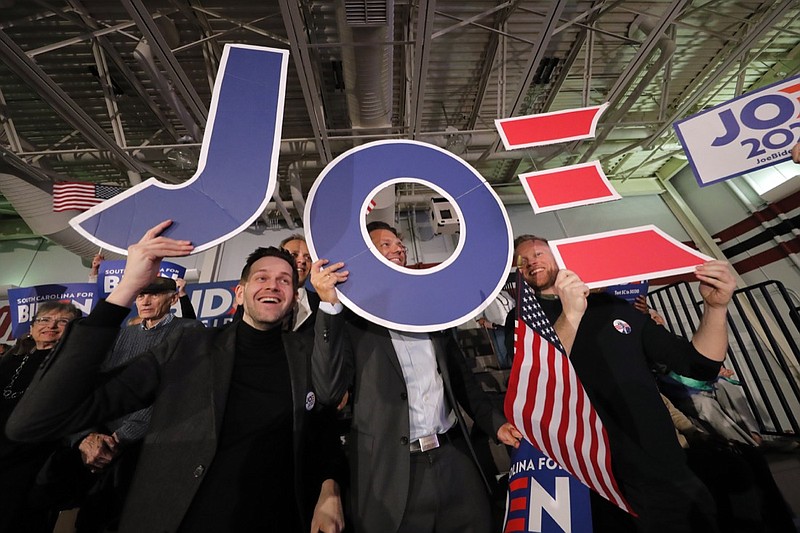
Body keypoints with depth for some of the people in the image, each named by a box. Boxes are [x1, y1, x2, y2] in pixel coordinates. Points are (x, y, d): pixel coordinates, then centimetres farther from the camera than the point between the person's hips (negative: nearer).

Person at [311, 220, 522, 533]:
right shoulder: (350, 315, -5)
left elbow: (460, 376, 16)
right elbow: (329, 392, -15)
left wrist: (496, 423, 8)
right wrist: (329, 305, -21)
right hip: (392, 472, -4)